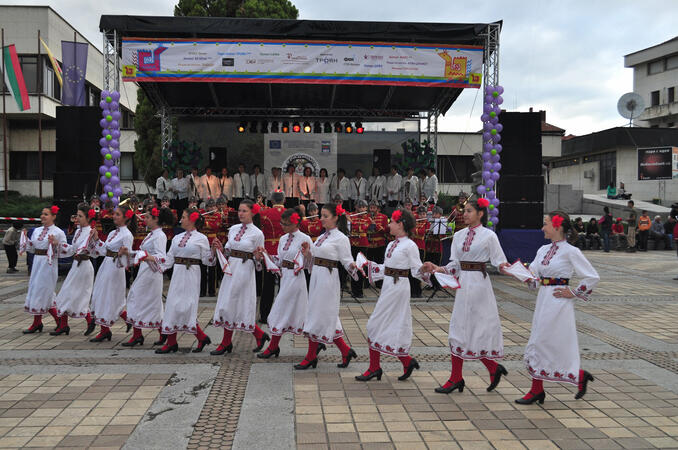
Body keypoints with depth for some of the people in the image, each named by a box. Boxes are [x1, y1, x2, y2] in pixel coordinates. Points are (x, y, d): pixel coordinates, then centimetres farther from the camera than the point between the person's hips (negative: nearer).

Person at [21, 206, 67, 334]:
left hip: (49, 264, -7)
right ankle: (59, 321, 19)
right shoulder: (37, 231, 12)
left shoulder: (58, 232, -8)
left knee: (41, 291, -2)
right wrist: (25, 238, 5)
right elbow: (32, 249, 17)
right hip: (37, 263, 7)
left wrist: (55, 243, -25)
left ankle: (37, 323, 9)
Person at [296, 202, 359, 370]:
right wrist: (307, 253, 2)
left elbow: (347, 261, -11)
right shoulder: (322, 236, 14)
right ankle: (346, 351, 22)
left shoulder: (341, 238, -9)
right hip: (316, 277, 9)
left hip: (328, 279, -9)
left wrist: (353, 265, -31)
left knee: (318, 316, -3)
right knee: (327, 318, 11)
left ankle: (311, 357, 8)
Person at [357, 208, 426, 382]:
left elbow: (417, 271, -12)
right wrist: (367, 264, 22)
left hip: (399, 288, -9)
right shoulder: (391, 245, 13)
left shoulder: (410, 246, -11)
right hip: (387, 286, 9)